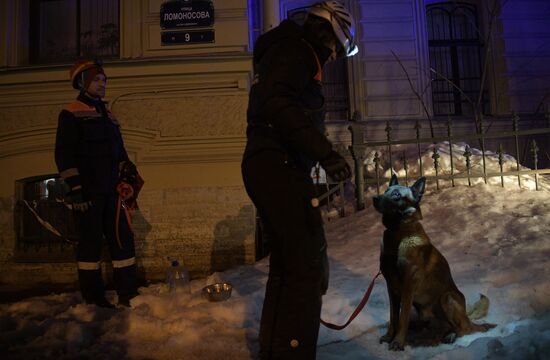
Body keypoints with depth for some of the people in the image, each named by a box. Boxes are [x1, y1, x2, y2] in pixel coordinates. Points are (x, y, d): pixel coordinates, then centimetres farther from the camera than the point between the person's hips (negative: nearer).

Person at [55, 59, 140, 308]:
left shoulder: (108, 117, 21)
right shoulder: (71, 114, 0)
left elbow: (120, 153, 23)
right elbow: (64, 154, -8)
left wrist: (128, 179, 12)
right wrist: (75, 188, -15)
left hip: (111, 190, 7)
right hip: (87, 191, -6)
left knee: (123, 238, 3)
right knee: (90, 241, -1)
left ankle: (127, 294, 11)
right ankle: (93, 298, 11)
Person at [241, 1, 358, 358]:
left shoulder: (289, 53, 29)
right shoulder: (294, 51, -3)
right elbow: (278, 105, -22)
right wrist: (325, 152, -28)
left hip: (269, 168, 11)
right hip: (280, 168, -11)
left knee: (287, 266, 16)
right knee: (308, 269, -11)